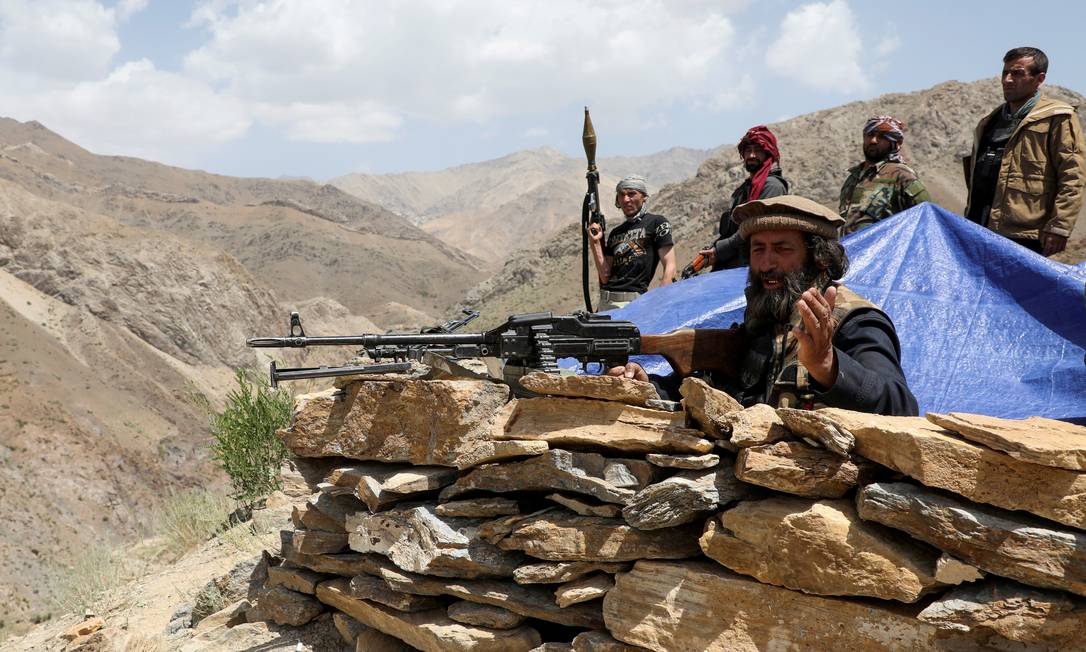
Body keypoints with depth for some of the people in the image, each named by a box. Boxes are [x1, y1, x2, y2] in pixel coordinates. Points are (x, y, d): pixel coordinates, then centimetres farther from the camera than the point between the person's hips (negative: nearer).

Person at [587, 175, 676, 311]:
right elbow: (605, 277, 13)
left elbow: (669, 268, -4)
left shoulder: (656, 223, 4)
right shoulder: (615, 233, 21)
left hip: (635, 301, -5)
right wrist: (595, 243, 5)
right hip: (605, 302, 5)